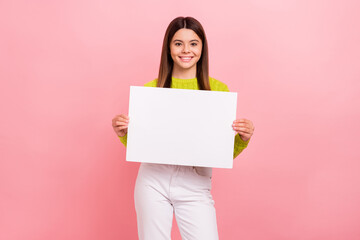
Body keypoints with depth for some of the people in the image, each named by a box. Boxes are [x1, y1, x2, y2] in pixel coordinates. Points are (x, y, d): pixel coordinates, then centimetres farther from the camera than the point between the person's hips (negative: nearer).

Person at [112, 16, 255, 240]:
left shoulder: (218, 89, 1)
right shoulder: (151, 88, 3)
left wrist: (243, 138, -15)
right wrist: (124, 133, -10)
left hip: (194, 186, 0)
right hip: (153, 181, 1)